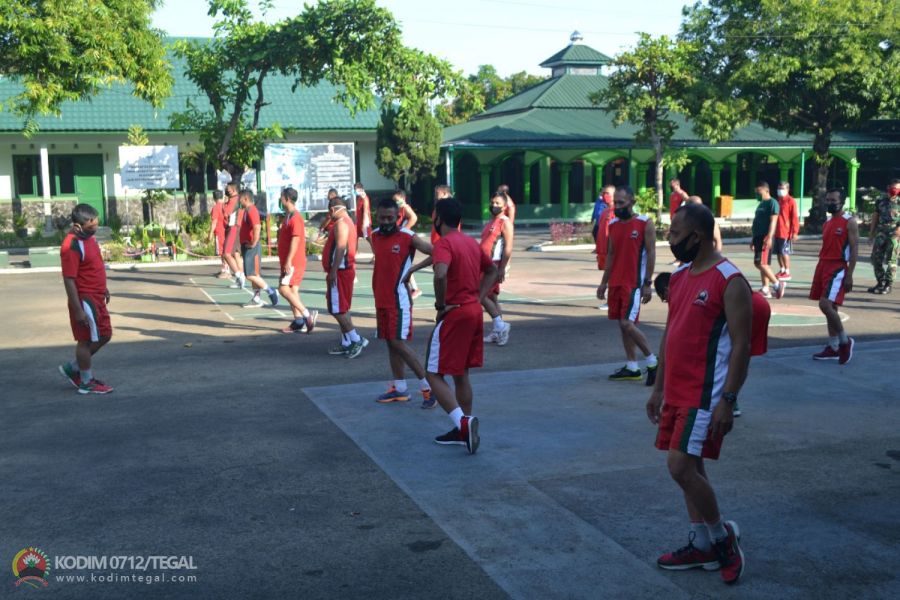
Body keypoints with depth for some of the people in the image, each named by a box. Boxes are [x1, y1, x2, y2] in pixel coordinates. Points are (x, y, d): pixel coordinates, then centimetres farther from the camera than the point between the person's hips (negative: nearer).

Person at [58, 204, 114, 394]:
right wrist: (78, 310, -22)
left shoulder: (89, 236, 6)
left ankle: (73, 369, 29)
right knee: (87, 340, 3)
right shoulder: (71, 246, -22)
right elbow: (69, 280, -22)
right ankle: (86, 383, 17)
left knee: (104, 335, 17)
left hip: (96, 298, 9)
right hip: (85, 299, -9)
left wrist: (103, 287, 24)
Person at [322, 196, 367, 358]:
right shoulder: (348, 222, 18)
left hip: (339, 271, -11)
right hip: (346, 270, 11)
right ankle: (346, 344, 17)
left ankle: (356, 339, -8)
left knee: (337, 309, -9)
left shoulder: (341, 223, -15)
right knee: (341, 309, 13)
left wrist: (333, 271, -24)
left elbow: (340, 248, -24)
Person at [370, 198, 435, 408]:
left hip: (399, 298, -7)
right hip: (381, 299, 7)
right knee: (390, 343, 11)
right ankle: (399, 388, 20)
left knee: (398, 342, -11)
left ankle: (427, 386, -4)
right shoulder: (374, 236, 8)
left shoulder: (407, 237, -13)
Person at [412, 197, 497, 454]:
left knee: (434, 375, -1)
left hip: (454, 314, -8)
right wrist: (478, 298, 14)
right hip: (474, 312, 8)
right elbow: (492, 271, 24)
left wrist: (440, 303, -17)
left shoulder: (444, 243, -14)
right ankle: (463, 431, 22)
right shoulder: (472, 242, 13)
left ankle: (463, 422, -17)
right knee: (461, 374, 17)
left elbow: (440, 274, -32)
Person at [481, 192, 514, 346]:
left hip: (495, 266, -9)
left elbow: (508, 247, -17)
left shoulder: (505, 222, -10)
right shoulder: (491, 222, 18)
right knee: (492, 297, 10)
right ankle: (496, 332, 14)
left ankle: (500, 325, -9)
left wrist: (502, 269, -22)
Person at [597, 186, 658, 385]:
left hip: (634, 283, -7)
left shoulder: (645, 224, -8)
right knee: (622, 324, 9)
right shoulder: (613, 225, 10)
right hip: (616, 282, 7)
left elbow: (651, 254, -10)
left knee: (627, 323, -14)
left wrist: (647, 284, -14)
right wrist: (604, 282, 13)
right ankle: (632, 368, 18)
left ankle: (652, 360, 2)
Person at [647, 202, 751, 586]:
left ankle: (723, 535, 10)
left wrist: (728, 400, -21)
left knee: (682, 467, -11)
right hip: (677, 392, 9)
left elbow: (741, 345, -17)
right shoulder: (679, 276, 11)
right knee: (689, 467, 12)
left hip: (705, 395, -8)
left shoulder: (729, 281, -15)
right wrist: (659, 388, 17)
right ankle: (702, 547, 24)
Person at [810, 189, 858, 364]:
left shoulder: (849, 221, -7)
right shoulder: (827, 223, 16)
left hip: (838, 267, -8)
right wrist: (820, 272, 19)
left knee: (826, 305, -18)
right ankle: (833, 348, 16)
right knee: (829, 307, 10)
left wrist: (849, 275, -19)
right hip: (823, 265, 8)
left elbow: (854, 249, -12)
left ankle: (845, 341, -1)